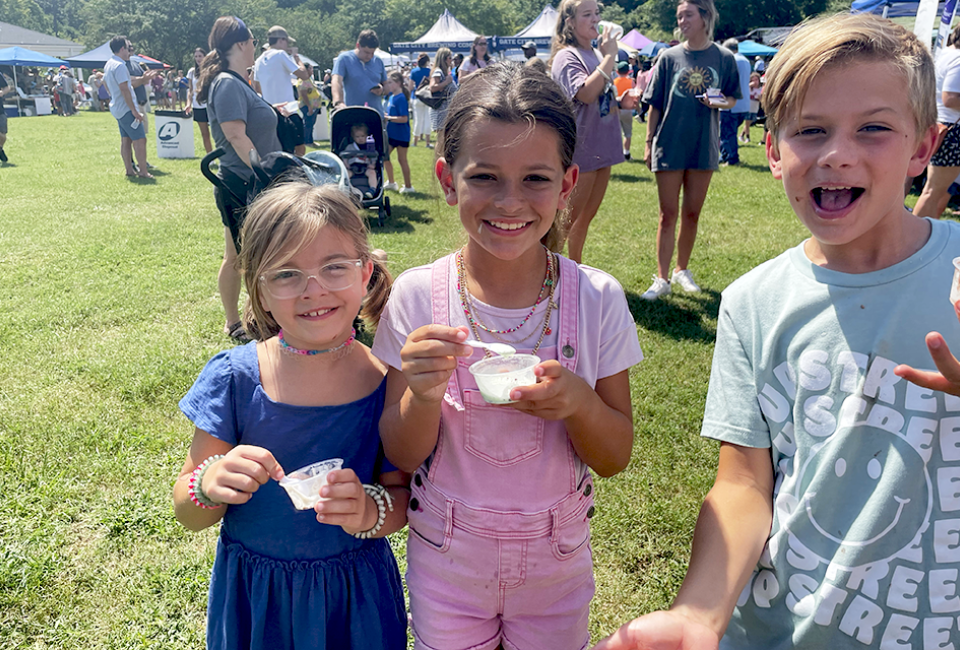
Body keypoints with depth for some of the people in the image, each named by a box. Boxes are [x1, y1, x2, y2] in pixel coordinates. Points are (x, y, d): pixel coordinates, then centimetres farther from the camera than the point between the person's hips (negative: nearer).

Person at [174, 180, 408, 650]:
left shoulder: (386, 382, -16)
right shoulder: (235, 377, -15)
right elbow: (187, 515, -9)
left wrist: (370, 512, -28)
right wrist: (210, 485, -31)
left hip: (354, 597, 0)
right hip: (252, 598, 1)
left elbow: (401, 494, -6)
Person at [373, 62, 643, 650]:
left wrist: (578, 402, -28)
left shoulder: (597, 298, -15)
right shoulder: (418, 296, -16)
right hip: (446, 560, 0)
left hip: (556, 562, 1)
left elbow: (615, 458, -8)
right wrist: (422, 396, -30)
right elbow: (402, 456, -9)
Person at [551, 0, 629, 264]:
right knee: (567, 220, -2)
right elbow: (585, 94, -29)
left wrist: (623, 100, 9)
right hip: (580, 151, -8)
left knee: (586, 218, 16)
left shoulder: (598, 54, 13)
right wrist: (610, 57, -22)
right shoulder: (567, 57, -12)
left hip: (602, 149, 8)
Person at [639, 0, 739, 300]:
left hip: (704, 146, 1)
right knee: (668, 214, 1)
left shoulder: (724, 58, 2)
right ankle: (662, 278, 6)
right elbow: (655, 103, 3)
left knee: (692, 214, 10)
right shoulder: (669, 57, 1)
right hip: (669, 146, -1)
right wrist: (649, 143, 0)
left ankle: (682, 270, 26)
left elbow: (732, 98, 10)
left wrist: (719, 103, -13)